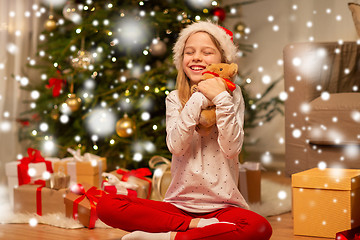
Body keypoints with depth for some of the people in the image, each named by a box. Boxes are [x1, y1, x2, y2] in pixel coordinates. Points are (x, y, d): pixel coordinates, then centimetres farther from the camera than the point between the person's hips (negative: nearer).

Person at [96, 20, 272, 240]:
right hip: (179, 204, 2)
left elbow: (232, 149, -11)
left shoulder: (232, 96, 3)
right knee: (107, 205, -19)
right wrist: (198, 100, -16)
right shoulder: (175, 99, 7)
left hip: (222, 207, -2)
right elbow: (176, 146, -10)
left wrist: (222, 99, -17)